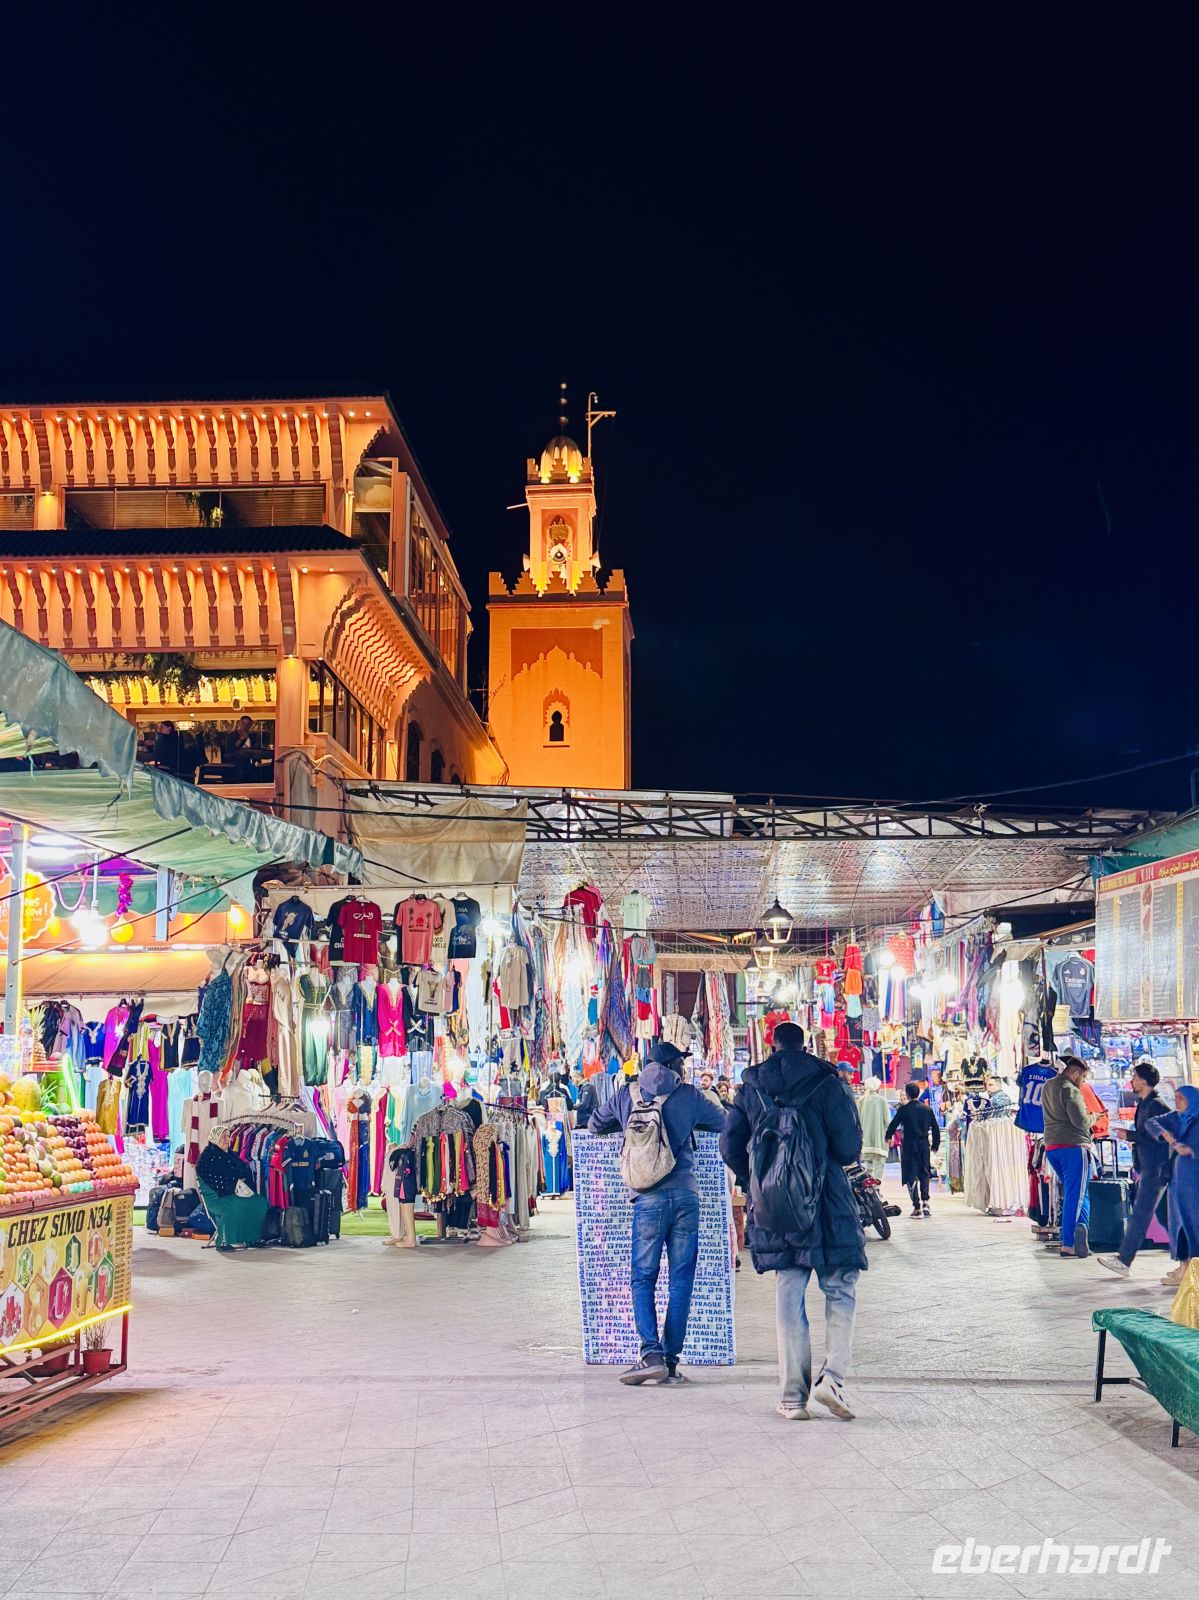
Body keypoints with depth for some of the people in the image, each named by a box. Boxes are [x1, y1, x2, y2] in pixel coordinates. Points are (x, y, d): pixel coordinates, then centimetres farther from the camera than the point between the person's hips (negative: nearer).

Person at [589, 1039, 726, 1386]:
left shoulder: (627, 1094, 10)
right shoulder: (687, 1094, 7)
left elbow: (595, 1124, 24)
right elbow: (725, 1123, 19)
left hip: (648, 1198, 0)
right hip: (685, 1194, 0)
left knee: (643, 1279, 5)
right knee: (681, 1279, 6)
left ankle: (651, 1354, -11)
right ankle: (670, 1360, 5)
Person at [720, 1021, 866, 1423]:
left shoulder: (751, 1088, 5)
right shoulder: (828, 1084, -4)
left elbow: (730, 1147, 3)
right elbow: (849, 1148, -8)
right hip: (827, 1205, -3)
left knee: (788, 1297, 8)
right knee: (840, 1292, 9)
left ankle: (792, 1396, 7)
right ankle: (832, 1376, -8)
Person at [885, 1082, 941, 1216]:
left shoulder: (903, 1109, -7)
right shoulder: (927, 1109, 3)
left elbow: (893, 1125, -2)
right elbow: (935, 1129, 8)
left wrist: (887, 1137, 16)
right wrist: (935, 1145, 19)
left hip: (909, 1145, -3)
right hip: (924, 1145, 3)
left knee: (911, 1176, 3)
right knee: (924, 1174, 18)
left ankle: (917, 1207, -1)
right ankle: (925, 1202, 7)